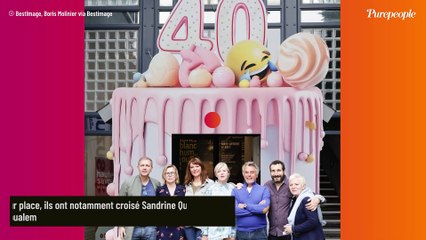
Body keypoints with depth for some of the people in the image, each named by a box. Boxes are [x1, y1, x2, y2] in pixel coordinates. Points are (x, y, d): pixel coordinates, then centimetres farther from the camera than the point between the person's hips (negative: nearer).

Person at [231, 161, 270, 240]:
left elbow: (265, 209, -12)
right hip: (240, 232, 1)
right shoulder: (235, 191, 5)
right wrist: (258, 208, -10)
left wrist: (245, 205, -10)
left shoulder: (264, 190, 3)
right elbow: (235, 210, -10)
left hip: (259, 232, -1)